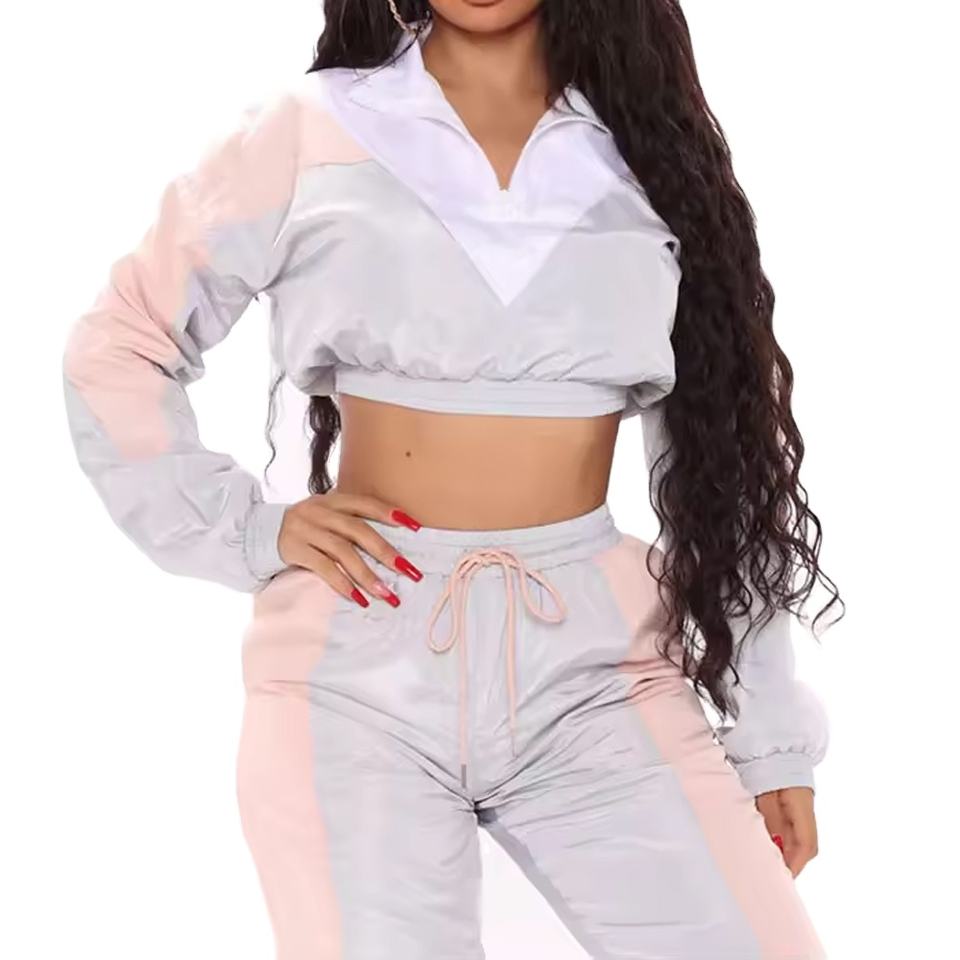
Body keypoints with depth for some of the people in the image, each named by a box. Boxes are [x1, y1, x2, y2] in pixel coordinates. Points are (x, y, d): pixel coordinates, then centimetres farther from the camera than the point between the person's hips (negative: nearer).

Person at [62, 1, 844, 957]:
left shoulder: (650, 149, 7)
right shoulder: (306, 134, 1)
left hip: (595, 653, 2)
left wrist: (772, 732, 7)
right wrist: (248, 535, -4)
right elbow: (115, 351, 9)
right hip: (358, 660, -1)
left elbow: (726, 451, 8)